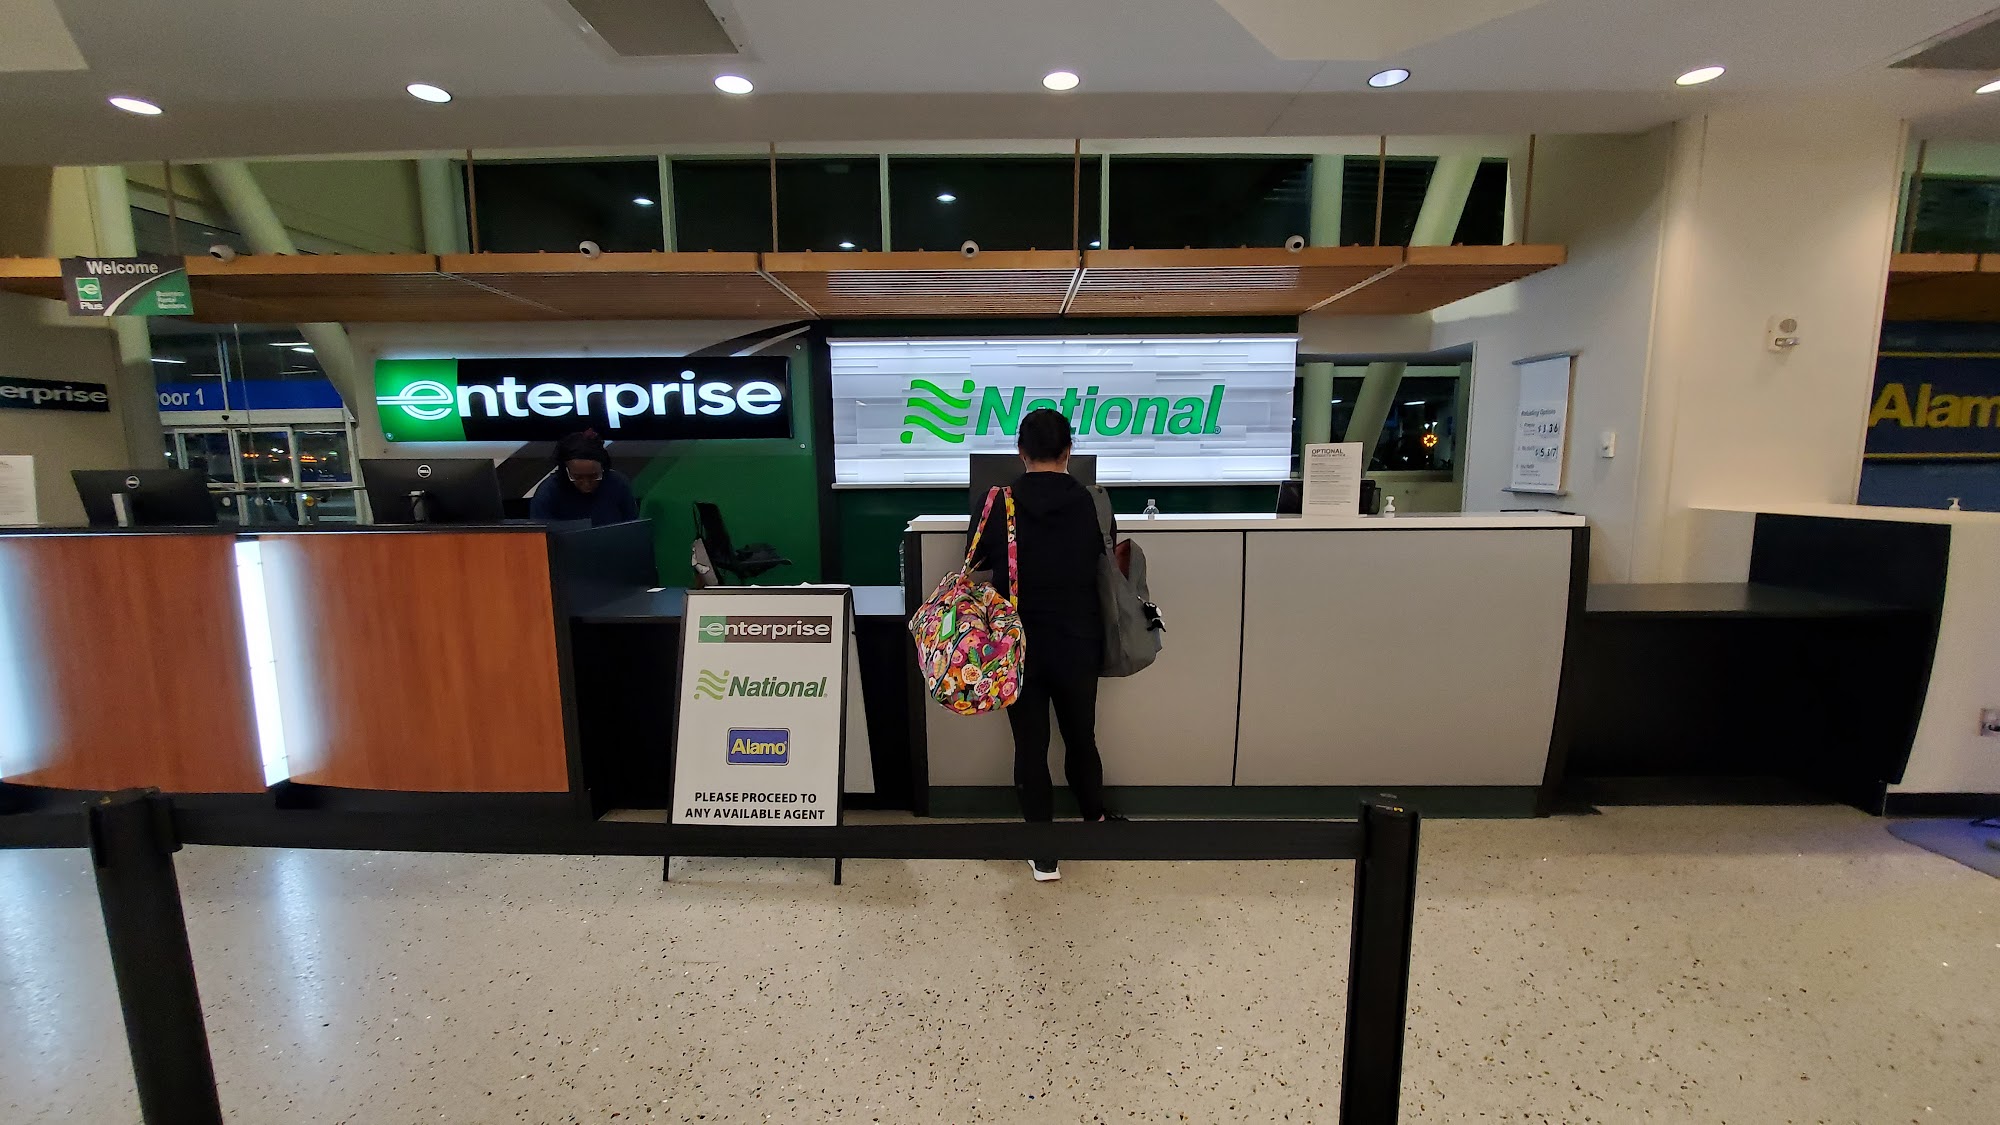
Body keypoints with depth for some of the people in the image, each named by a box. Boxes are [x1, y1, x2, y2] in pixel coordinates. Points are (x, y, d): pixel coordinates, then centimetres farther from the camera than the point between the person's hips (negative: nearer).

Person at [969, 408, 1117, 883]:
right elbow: (1101, 560, 4)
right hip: (1077, 644, 1)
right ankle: (1095, 820, 42)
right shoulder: (1091, 503, -9)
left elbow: (979, 561, 4)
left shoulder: (996, 505, -11)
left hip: (1019, 644, -1)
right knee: (1081, 738, 20)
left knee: (1030, 746, 10)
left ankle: (1044, 854, 19)